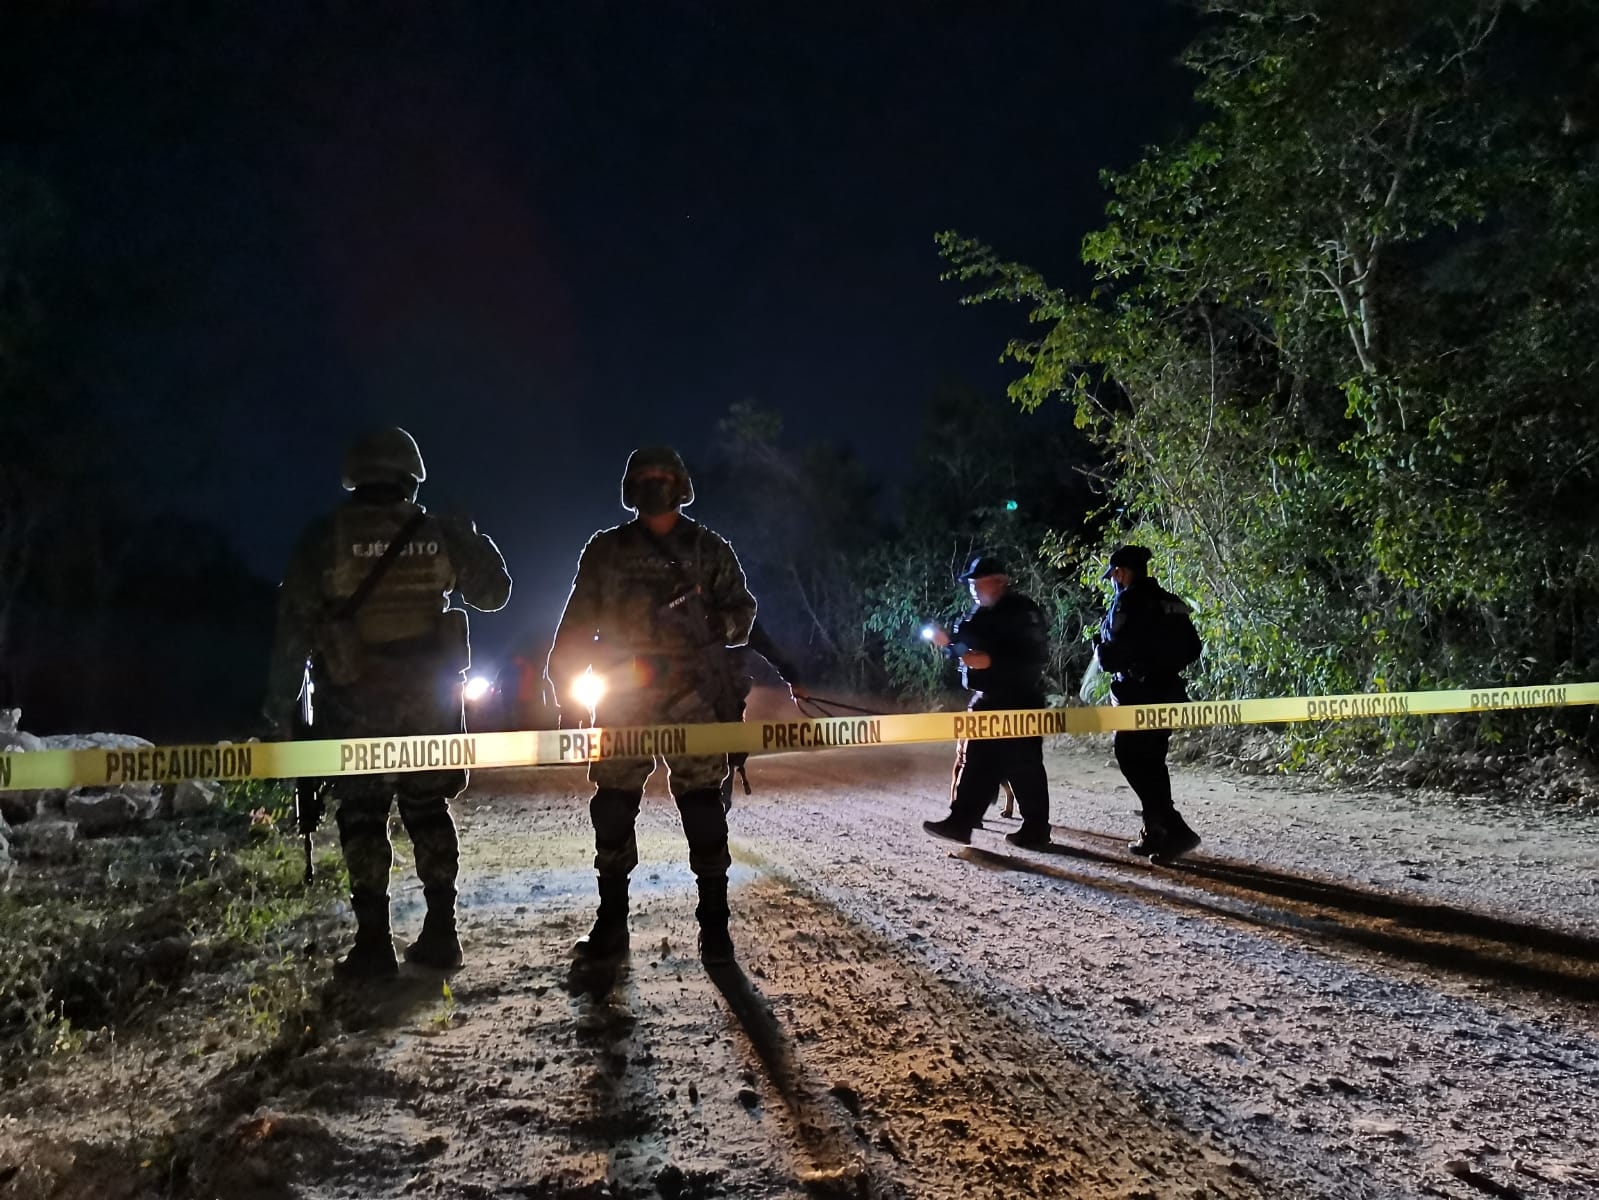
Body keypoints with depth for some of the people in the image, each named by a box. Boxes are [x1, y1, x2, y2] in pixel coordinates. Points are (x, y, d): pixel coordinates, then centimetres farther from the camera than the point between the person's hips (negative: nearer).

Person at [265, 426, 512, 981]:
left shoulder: (325, 536, -4)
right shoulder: (439, 534, 2)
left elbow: (295, 621, -4)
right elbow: (494, 593, 12)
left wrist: (282, 696, 5)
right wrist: (474, 541, 28)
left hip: (354, 698, -2)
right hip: (429, 694, 3)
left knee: (362, 813, 4)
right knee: (428, 807, 12)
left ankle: (374, 943, 3)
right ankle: (440, 932, 14)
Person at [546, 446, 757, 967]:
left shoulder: (709, 549, 9)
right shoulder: (606, 551, 11)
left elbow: (742, 611, 10)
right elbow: (578, 623, 10)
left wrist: (715, 623, -11)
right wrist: (565, 682, 1)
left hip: (692, 693, -1)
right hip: (622, 695, 2)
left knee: (702, 808, -3)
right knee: (612, 807, 3)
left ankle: (714, 924, 7)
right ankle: (611, 923, 17)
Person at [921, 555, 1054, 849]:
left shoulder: (1023, 612, -13)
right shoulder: (982, 614, 14)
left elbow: (1035, 657, -21)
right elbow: (967, 647, 20)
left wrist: (991, 661, -25)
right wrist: (948, 643, 0)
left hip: (1019, 702, -9)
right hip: (987, 700, 9)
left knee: (1023, 766, -3)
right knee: (976, 761, 8)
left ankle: (1036, 829, 8)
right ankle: (961, 821, 12)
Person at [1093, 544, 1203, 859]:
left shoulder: (1129, 601, -13)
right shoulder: (1171, 602, 13)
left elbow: (1111, 656, -17)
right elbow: (1192, 649, 17)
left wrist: (1098, 646, 3)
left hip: (1140, 696, -9)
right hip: (1169, 693, 9)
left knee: (1134, 762, -4)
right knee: (1152, 764, 16)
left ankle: (1176, 830, -13)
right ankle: (1155, 833, 18)